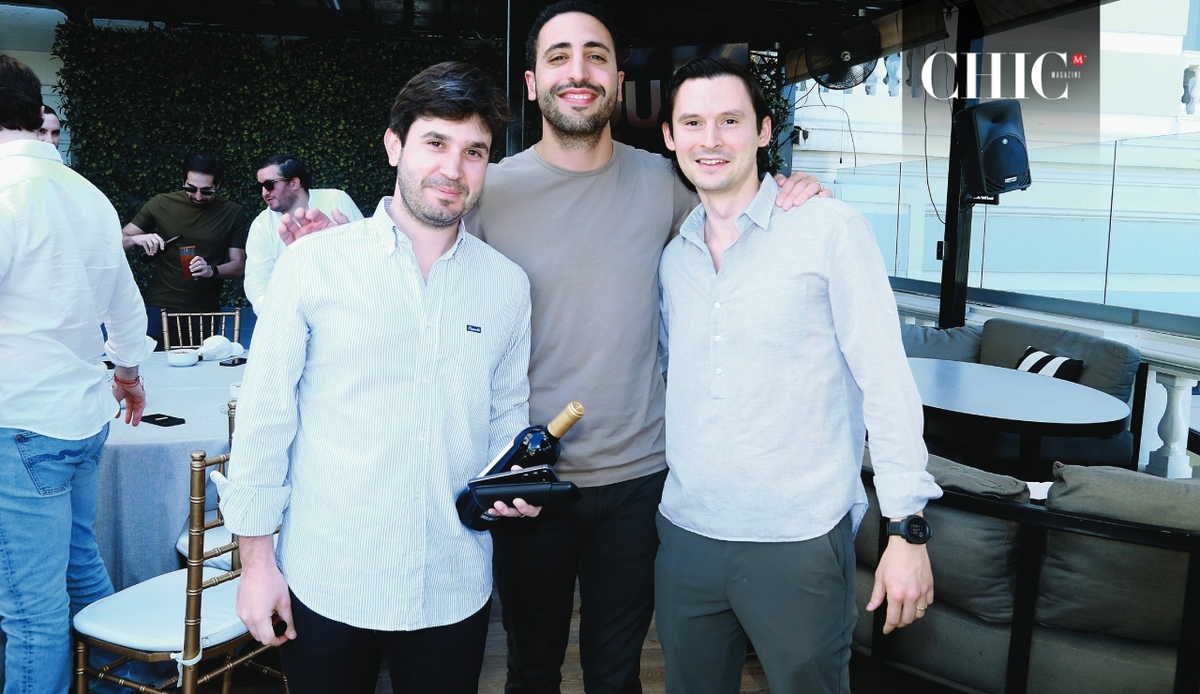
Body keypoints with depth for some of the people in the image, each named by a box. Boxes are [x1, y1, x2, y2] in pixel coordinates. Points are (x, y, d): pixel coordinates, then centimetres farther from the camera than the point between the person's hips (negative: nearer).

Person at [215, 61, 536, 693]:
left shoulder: (507, 285, 2)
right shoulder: (314, 264, -7)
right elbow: (265, 417, -4)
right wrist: (255, 558, -3)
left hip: (453, 588, 3)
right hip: (325, 586, -2)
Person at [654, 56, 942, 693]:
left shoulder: (830, 229, -8)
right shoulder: (672, 255, 8)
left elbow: (886, 381, -10)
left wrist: (908, 529, -12)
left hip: (798, 543, -4)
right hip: (684, 533, 5)